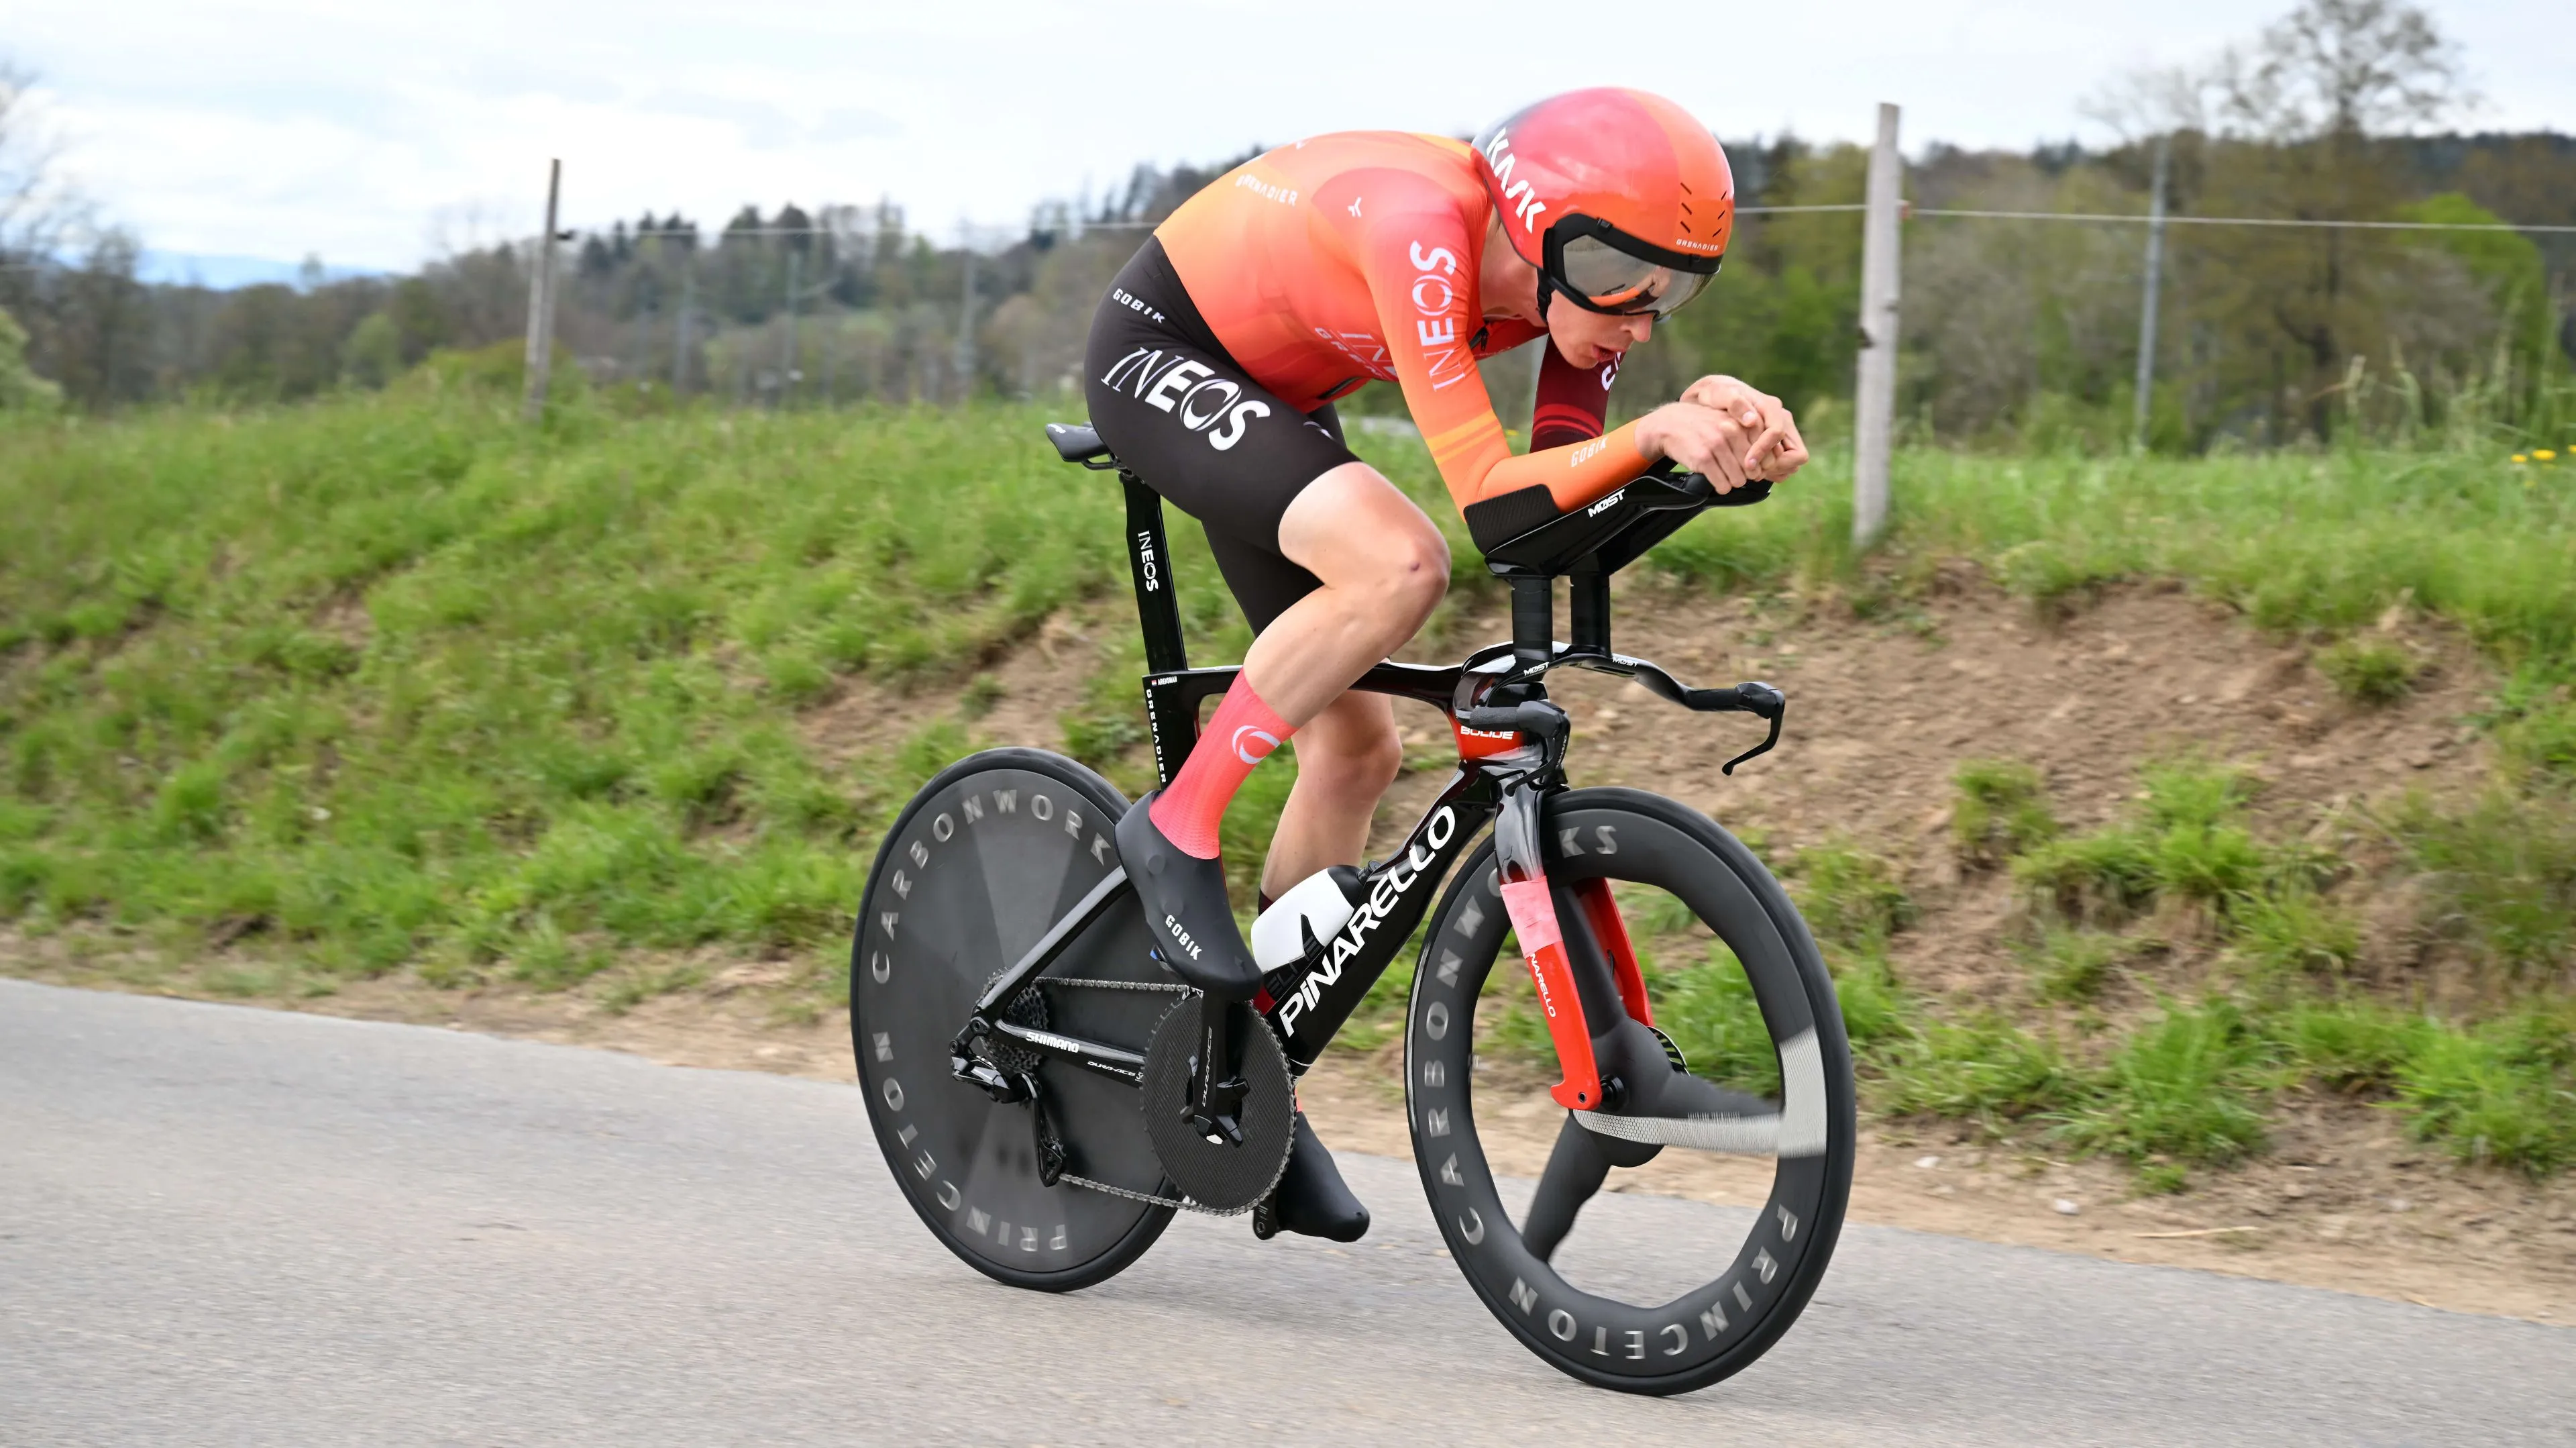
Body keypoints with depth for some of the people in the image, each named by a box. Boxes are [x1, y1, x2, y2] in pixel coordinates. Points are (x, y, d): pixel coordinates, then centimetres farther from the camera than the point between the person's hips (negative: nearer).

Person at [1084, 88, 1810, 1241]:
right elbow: (1491, 505, -39)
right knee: (1400, 563, -32)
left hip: (1269, 398, 8)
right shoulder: (1422, 229, -36)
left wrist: (1716, 435, -29)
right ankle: (1177, 829, -15)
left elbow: (1566, 489, -14)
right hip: (1158, 356, -8)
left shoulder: (1570, 272, -13)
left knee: (1356, 748, 4)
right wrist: (1654, 434, -49)